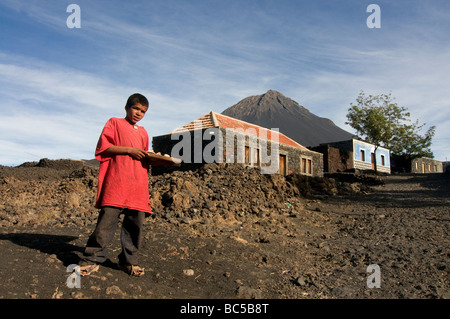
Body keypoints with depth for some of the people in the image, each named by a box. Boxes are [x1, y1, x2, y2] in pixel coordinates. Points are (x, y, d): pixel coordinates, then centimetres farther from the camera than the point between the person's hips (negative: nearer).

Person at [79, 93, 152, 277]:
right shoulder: (114, 123, 10)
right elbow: (103, 146, -2)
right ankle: (92, 259, 3)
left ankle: (128, 261, 13)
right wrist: (129, 150, -9)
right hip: (116, 182, -5)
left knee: (135, 223, 2)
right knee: (107, 220, -9)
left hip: (138, 185, 5)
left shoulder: (143, 132, 26)